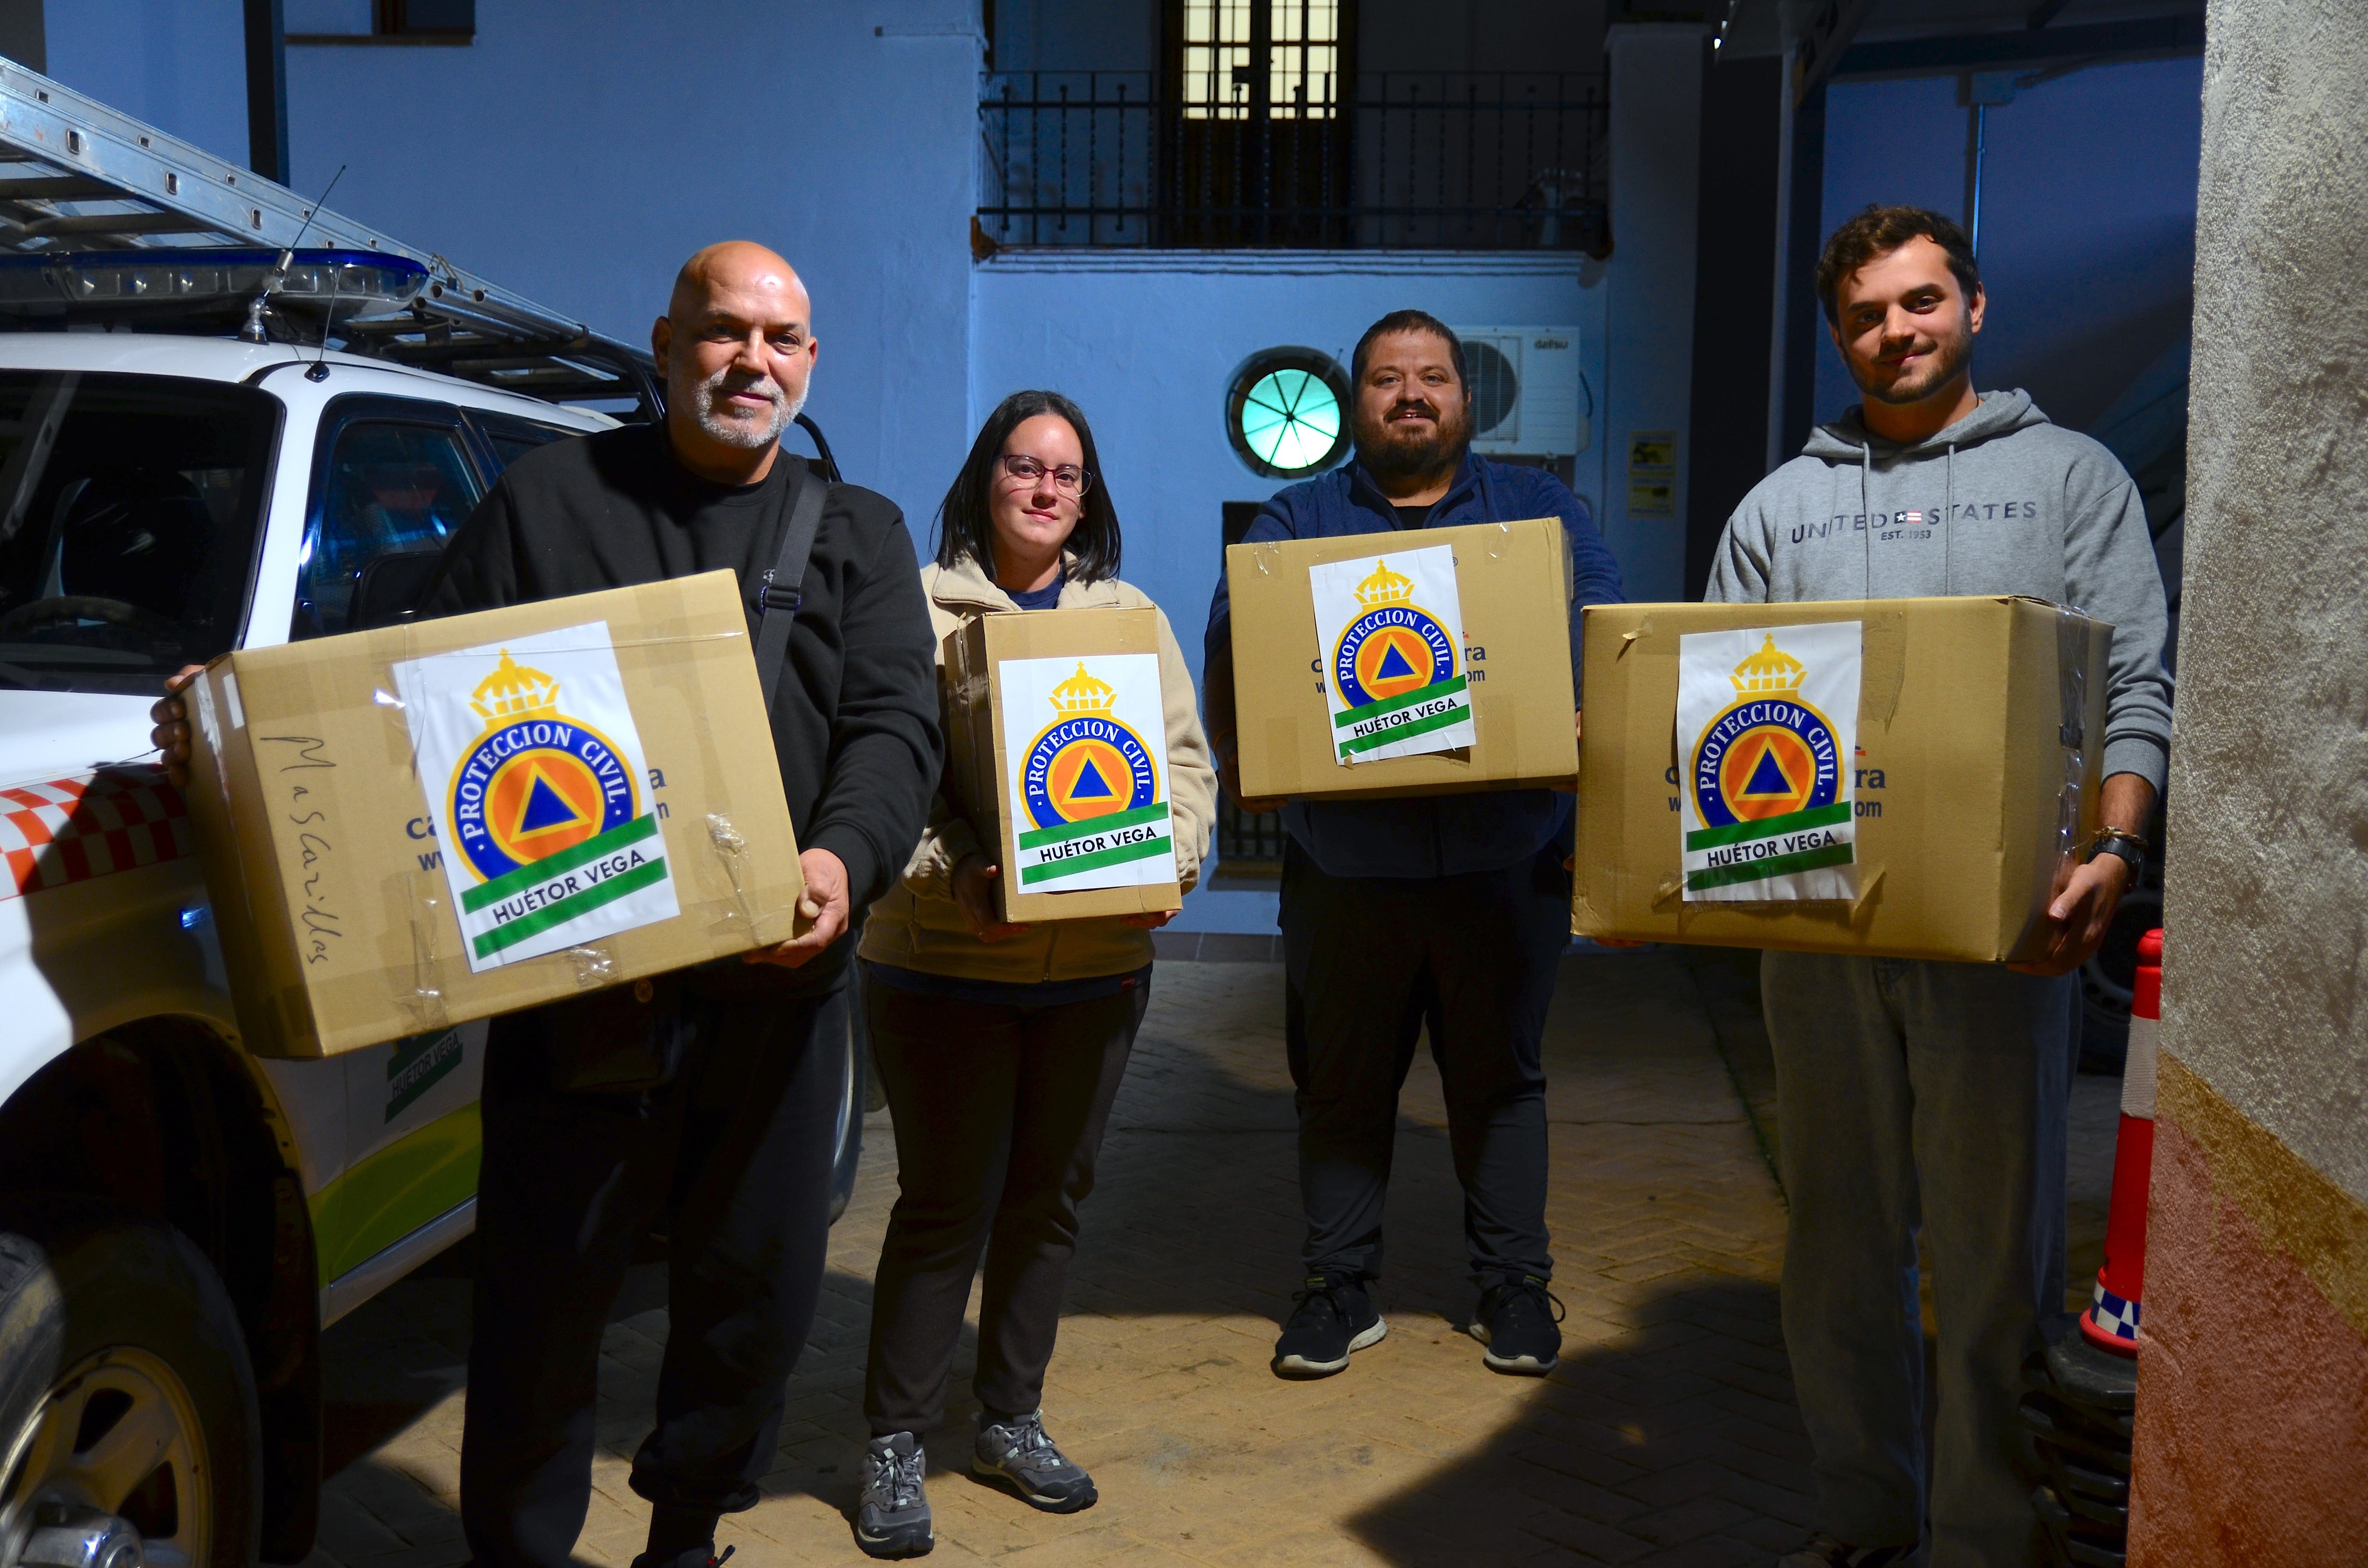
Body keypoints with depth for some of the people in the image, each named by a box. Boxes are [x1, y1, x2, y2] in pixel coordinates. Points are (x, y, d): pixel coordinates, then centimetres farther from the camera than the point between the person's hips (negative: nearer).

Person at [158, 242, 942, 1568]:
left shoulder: (859, 533, 11)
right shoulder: (551, 497, 8)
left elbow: (900, 724, 0)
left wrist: (843, 861, -19)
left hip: (775, 981, 2)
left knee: (760, 1287, 13)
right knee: (546, 1287, 5)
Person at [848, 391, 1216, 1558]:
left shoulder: (1132, 617, 11)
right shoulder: (919, 610, -3)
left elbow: (1184, 759, 9)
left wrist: (1168, 865, -9)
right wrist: (959, 881, -24)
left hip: (1098, 963, 5)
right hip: (943, 965, -4)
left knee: (1049, 1195, 14)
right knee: (944, 1203, 2)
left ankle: (1010, 1421, 31)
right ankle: (895, 1445, 19)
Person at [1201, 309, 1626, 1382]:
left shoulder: (1536, 507, 11)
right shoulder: (1296, 520, 10)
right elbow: (1233, 641, -2)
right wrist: (1238, 755, -18)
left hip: (1505, 855, 0)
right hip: (1344, 859, 0)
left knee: (1501, 1079, 11)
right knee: (1340, 1083, 8)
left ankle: (1512, 1285, 24)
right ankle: (1341, 1286, 22)